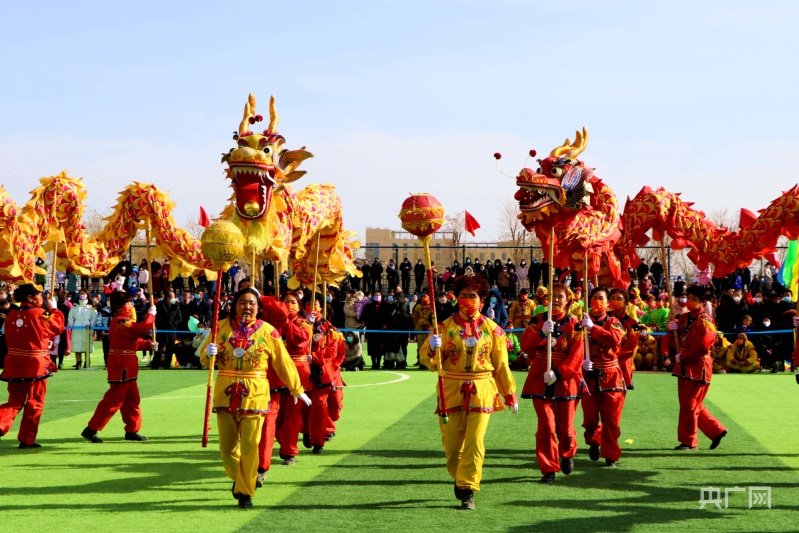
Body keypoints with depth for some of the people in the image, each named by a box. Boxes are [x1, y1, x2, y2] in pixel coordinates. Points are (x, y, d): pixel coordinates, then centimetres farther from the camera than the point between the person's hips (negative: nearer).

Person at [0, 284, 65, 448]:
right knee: (35, 403, 9)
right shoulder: (39, 314, -12)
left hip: (13, 364, 5)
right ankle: (27, 439, 13)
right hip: (35, 364, -5)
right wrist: (54, 310, 14)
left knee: (15, 401, 16)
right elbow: (58, 327, 0)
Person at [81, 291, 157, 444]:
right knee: (114, 400, -7)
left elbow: (133, 341, 17)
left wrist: (148, 344, 2)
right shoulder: (121, 322, -19)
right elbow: (143, 329, -28)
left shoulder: (121, 321, 15)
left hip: (126, 368, 11)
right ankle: (91, 430, -2)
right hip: (121, 367, -11)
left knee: (132, 399, 15)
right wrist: (151, 314, -13)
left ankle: (132, 430, 22)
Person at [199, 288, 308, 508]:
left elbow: (283, 362, 6)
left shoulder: (267, 331, 2)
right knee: (227, 446, 6)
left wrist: (297, 390, 9)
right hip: (225, 393, 2)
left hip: (254, 395, -2)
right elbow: (204, 355, 9)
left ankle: (245, 492, 8)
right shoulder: (222, 327, 5)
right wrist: (209, 352, -15)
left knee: (250, 446, -5)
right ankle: (239, 479, 32)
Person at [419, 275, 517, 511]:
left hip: (481, 391, 0)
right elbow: (428, 359, -2)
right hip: (452, 391, 0)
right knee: (451, 443, 6)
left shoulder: (491, 328, 4)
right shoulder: (446, 327, 1)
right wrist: (432, 348, -25)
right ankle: (459, 477, 32)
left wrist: (510, 394, 12)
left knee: (474, 443, -6)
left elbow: (501, 364, 10)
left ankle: (468, 490, 1)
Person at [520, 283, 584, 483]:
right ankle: (549, 469, 2)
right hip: (541, 381, 1)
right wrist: (542, 332, -24)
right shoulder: (538, 320, 4)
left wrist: (558, 372, -19)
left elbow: (577, 356, -7)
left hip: (565, 382, 0)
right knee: (546, 426, -4)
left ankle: (567, 454, 37)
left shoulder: (574, 324, 0)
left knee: (565, 426, 7)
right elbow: (525, 346, -7)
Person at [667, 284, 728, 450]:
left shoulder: (704, 322, -14)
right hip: (684, 368, 8)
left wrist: (682, 357, -16)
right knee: (694, 406, 14)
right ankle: (717, 431, 26)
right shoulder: (684, 318, 11)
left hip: (697, 369, -8)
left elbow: (703, 346, -22)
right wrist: (672, 327, -5)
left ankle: (688, 441, 7)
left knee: (689, 405, -3)